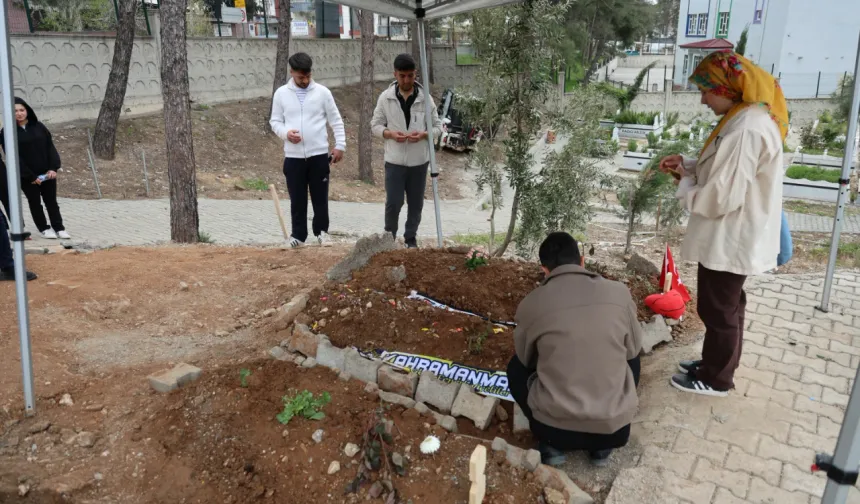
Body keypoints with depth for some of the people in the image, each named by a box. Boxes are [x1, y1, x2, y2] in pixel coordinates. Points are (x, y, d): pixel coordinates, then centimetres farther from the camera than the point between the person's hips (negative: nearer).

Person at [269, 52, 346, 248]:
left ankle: (322, 231, 21)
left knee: (320, 197, 6)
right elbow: (275, 121, 8)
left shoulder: (322, 92, 1)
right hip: (293, 156, 1)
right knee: (297, 199, 6)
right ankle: (298, 234, 17)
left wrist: (340, 145, -3)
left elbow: (336, 121, 5)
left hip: (319, 154, -1)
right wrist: (286, 133, -13)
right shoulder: (281, 93, 3)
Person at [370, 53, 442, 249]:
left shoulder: (425, 98, -1)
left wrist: (423, 134, -18)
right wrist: (390, 133, -16)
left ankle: (411, 238, 26)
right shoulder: (385, 97, -2)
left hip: (419, 161, 1)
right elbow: (375, 124, 4)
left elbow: (438, 126, 3)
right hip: (394, 160, -1)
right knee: (393, 202, 0)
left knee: (416, 203, 10)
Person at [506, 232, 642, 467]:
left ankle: (552, 444, 15)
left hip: (554, 427, -1)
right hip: (614, 428, 1)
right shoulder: (619, 292, -1)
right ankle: (602, 445, 21)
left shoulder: (530, 304, -4)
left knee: (516, 367, 26)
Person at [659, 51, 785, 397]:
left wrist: (684, 184, -11)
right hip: (735, 237, 10)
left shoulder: (746, 130, -27)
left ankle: (715, 379, 23)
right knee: (727, 305, 22)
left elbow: (721, 198, -28)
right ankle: (718, 363, 40)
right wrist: (688, 165, 3)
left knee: (717, 309, 6)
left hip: (730, 241, -10)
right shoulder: (751, 118, 7)